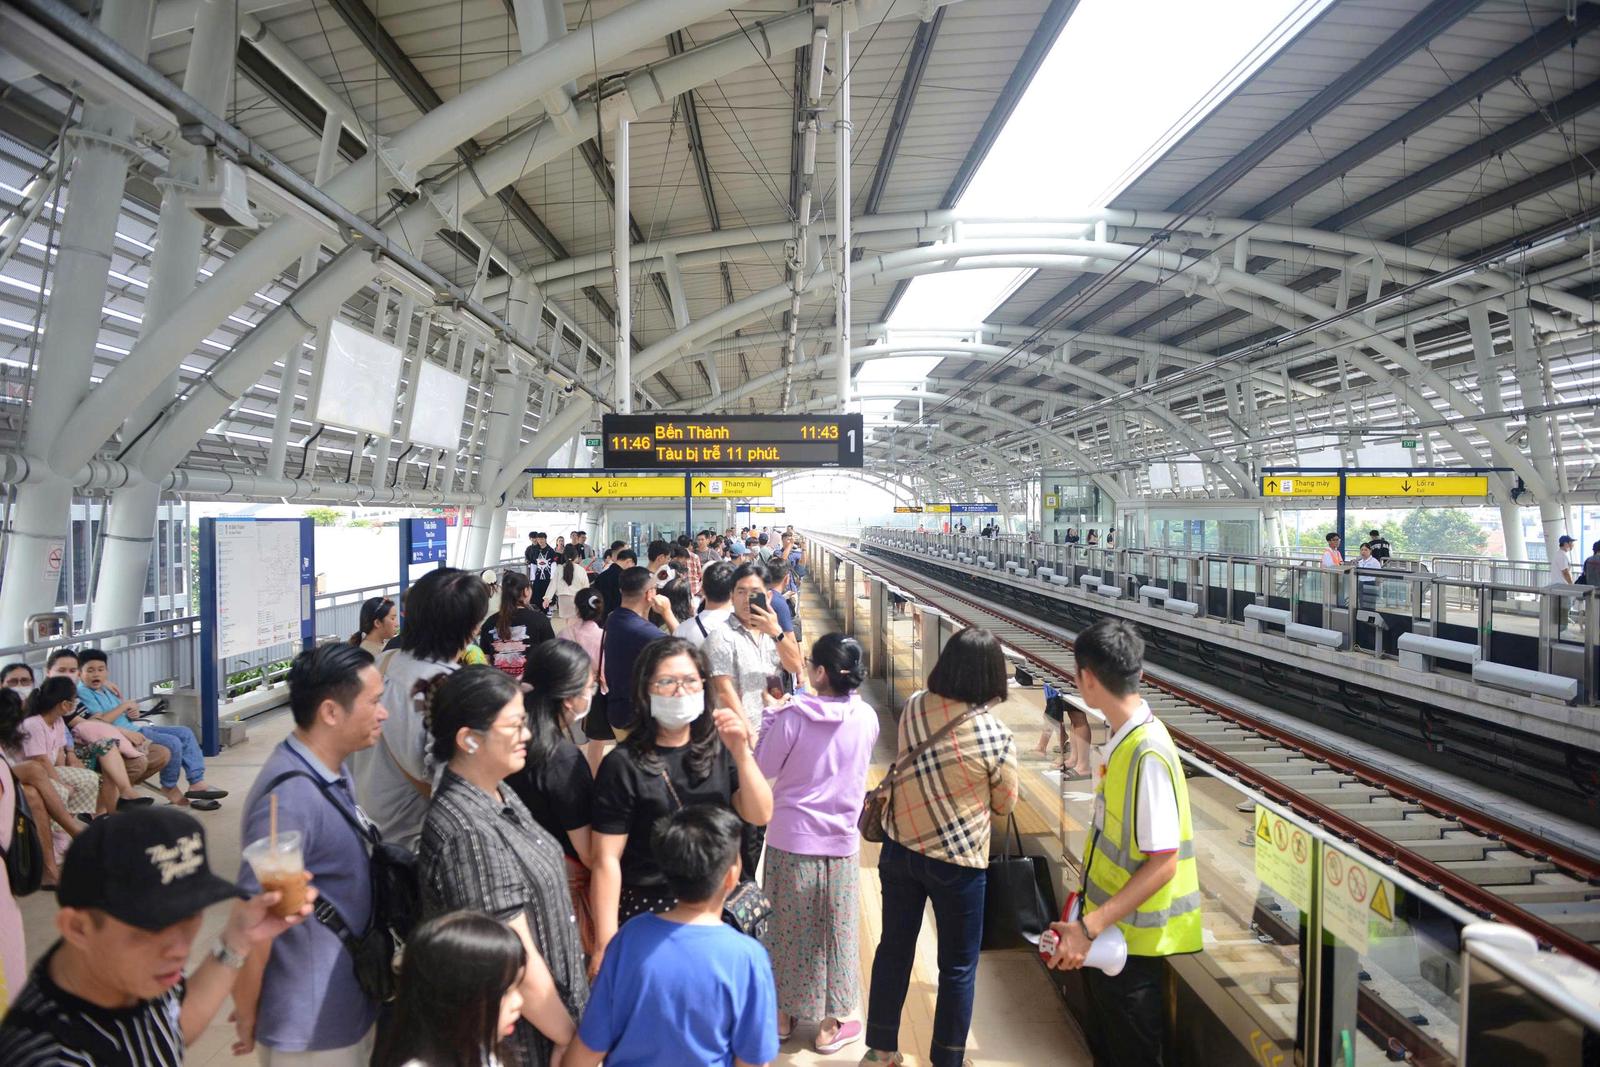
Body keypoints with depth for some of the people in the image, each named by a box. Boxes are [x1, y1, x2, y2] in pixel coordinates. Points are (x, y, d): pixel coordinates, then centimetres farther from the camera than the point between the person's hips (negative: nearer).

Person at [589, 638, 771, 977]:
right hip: (650, 916, -4)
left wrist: (741, 752, -16)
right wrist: (605, 943, -13)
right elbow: (607, 859, -11)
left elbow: (760, 816, -3)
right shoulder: (624, 765, -12)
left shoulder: (717, 749, 4)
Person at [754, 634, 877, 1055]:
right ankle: (830, 1027, 27)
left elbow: (763, 770, -7)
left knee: (788, 928, 15)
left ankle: (783, 1016, 31)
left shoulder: (792, 716, -17)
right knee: (835, 931, 15)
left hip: (790, 838, -2)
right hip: (841, 841, 2)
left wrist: (772, 716, 2)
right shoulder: (866, 717, -7)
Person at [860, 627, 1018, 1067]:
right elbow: (1005, 805, -4)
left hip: (898, 848, 5)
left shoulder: (913, 707, -8)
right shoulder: (995, 737, -21)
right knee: (958, 967, 14)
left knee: (893, 948, 20)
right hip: (957, 861, -5)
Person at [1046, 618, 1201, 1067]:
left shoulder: (1147, 754, -27)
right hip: (1105, 932, 8)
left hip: (1132, 943, -8)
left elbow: (1163, 862, -26)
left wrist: (1089, 927, -27)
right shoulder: (1121, 738, 0)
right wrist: (1087, 924, 15)